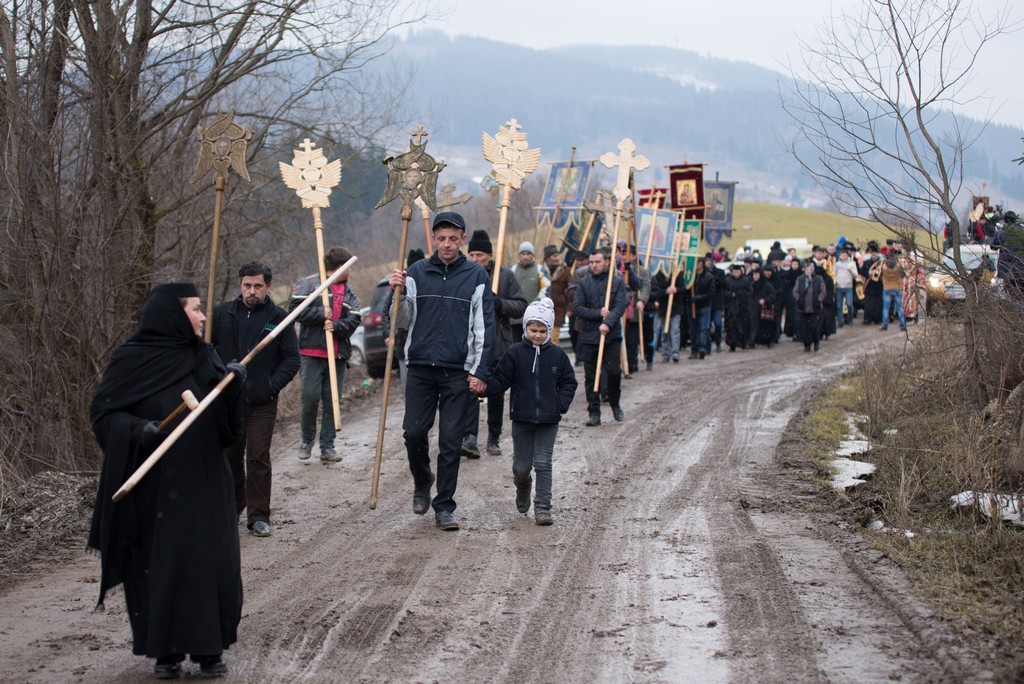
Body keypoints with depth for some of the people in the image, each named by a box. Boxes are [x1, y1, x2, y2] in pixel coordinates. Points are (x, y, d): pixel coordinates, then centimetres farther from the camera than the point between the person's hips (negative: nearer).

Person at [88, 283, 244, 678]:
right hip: (154, 486, -3)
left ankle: (210, 647, 15)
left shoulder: (205, 358, 8)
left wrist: (234, 387, -11)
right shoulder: (132, 360, -5)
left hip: (204, 485, 4)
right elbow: (102, 414, -4)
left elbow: (228, 424, 7)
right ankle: (165, 650, 15)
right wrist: (137, 429, -21)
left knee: (210, 563, 2)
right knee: (158, 566, 2)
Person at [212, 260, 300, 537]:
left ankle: (258, 516, 1)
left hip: (262, 403, -2)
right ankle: (231, 507, 28)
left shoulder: (278, 318, 1)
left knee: (258, 458, -5)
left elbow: (292, 359, 3)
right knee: (229, 456, 12)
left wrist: (272, 385, -11)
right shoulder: (222, 313, 3)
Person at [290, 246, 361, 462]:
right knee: (310, 397, -7)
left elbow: (354, 320, 5)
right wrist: (321, 314, -12)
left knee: (332, 401, 3)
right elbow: (295, 307, -9)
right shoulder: (309, 283, 1)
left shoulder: (349, 292, 16)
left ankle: (327, 447, 8)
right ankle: (307, 441, 13)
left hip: (338, 355, 5)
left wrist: (336, 326, -14)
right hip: (311, 352, -5)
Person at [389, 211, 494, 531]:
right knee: (414, 432, -1)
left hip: (459, 372, -2)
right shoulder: (417, 272, 8)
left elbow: (484, 326, 2)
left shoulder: (476, 275, 3)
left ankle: (444, 507, 9)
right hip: (420, 368, 2)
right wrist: (398, 292, -8)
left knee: (451, 441, 0)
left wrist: (480, 371, -5)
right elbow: (405, 318, 11)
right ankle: (422, 483, 27)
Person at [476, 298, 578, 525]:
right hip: (522, 419, 0)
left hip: (548, 420, 0)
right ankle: (523, 492, 39)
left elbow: (568, 382, 8)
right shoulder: (515, 353, -3)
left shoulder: (557, 355, 1)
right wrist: (484, 387, -22)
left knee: (543, 463, -3)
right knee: (521, 466, 8)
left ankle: (543, 507, 1)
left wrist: (562, 404, -6)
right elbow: (500, 380, -3)